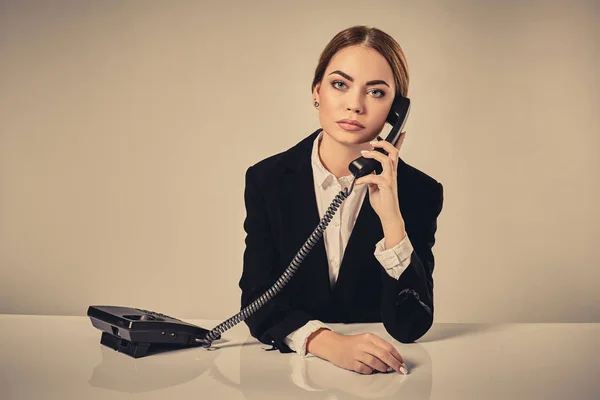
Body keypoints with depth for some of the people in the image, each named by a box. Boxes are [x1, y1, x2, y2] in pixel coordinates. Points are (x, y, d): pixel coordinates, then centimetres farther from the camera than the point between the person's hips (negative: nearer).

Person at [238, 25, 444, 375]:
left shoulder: (420, 192, -8)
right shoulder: (268, 179, -6)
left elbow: (411, 327, -12)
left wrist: (391, 218, -23)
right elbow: (257, 300, -8)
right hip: (286, 368, 0)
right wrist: (329, 343, -25)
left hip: (378, 373, 0)